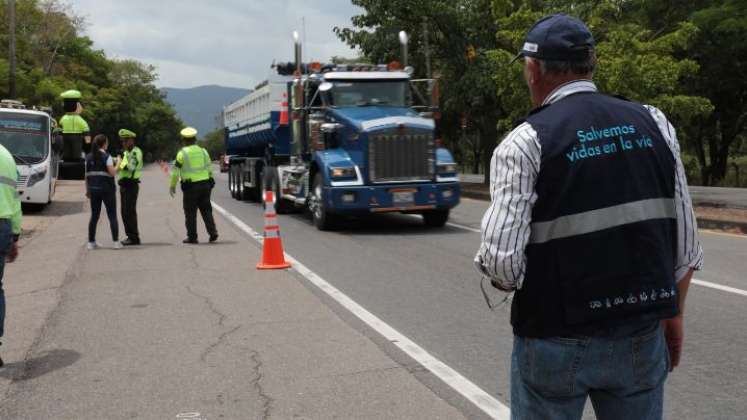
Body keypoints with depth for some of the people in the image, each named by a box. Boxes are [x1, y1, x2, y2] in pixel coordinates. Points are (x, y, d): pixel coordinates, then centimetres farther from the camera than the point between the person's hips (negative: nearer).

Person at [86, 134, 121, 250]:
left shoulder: (88, 157, 7)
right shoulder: (106, 157, -9)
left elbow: (87, 175, 8)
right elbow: (112, 173, -15)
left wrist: (87, 190, 14)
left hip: (93, 189, 5)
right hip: (107, 189, -5)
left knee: (94, 216, 11)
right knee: (112, 216, 3)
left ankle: (91, 242, 11)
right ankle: (116, 242, 0)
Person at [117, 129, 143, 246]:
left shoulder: (136, 152, -10)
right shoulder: (126, 152, 20)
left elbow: (131, 167, -23)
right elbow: (121, 167, 21)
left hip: (131, 185, -10)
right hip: (124, 184, 10)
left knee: (130, 211, -10)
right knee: (125, 212, 11)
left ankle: (134, 238, -7)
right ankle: (130, 236, 17)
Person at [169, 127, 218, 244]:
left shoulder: (182, 153, -6)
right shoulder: (203, 151, 8)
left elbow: (176, 171, -4)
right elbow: (209, 169, 10)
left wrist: (172, 186, 6)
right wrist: (210, 183, 19)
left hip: (190, 186, -4)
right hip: (205, 184, 4)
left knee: (190, 212, 5)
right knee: (206, 210, 12)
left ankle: (192, 237, 6)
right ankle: (213, 232, 3)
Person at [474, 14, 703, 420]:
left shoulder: (525, 142, -12)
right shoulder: (653, 123, 1)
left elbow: (500, 262, -19)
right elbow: (685, 242, 4)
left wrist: (507, 278, 4)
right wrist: (672, 314, 17)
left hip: (556, 340, -4)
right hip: (643, 334, 4)